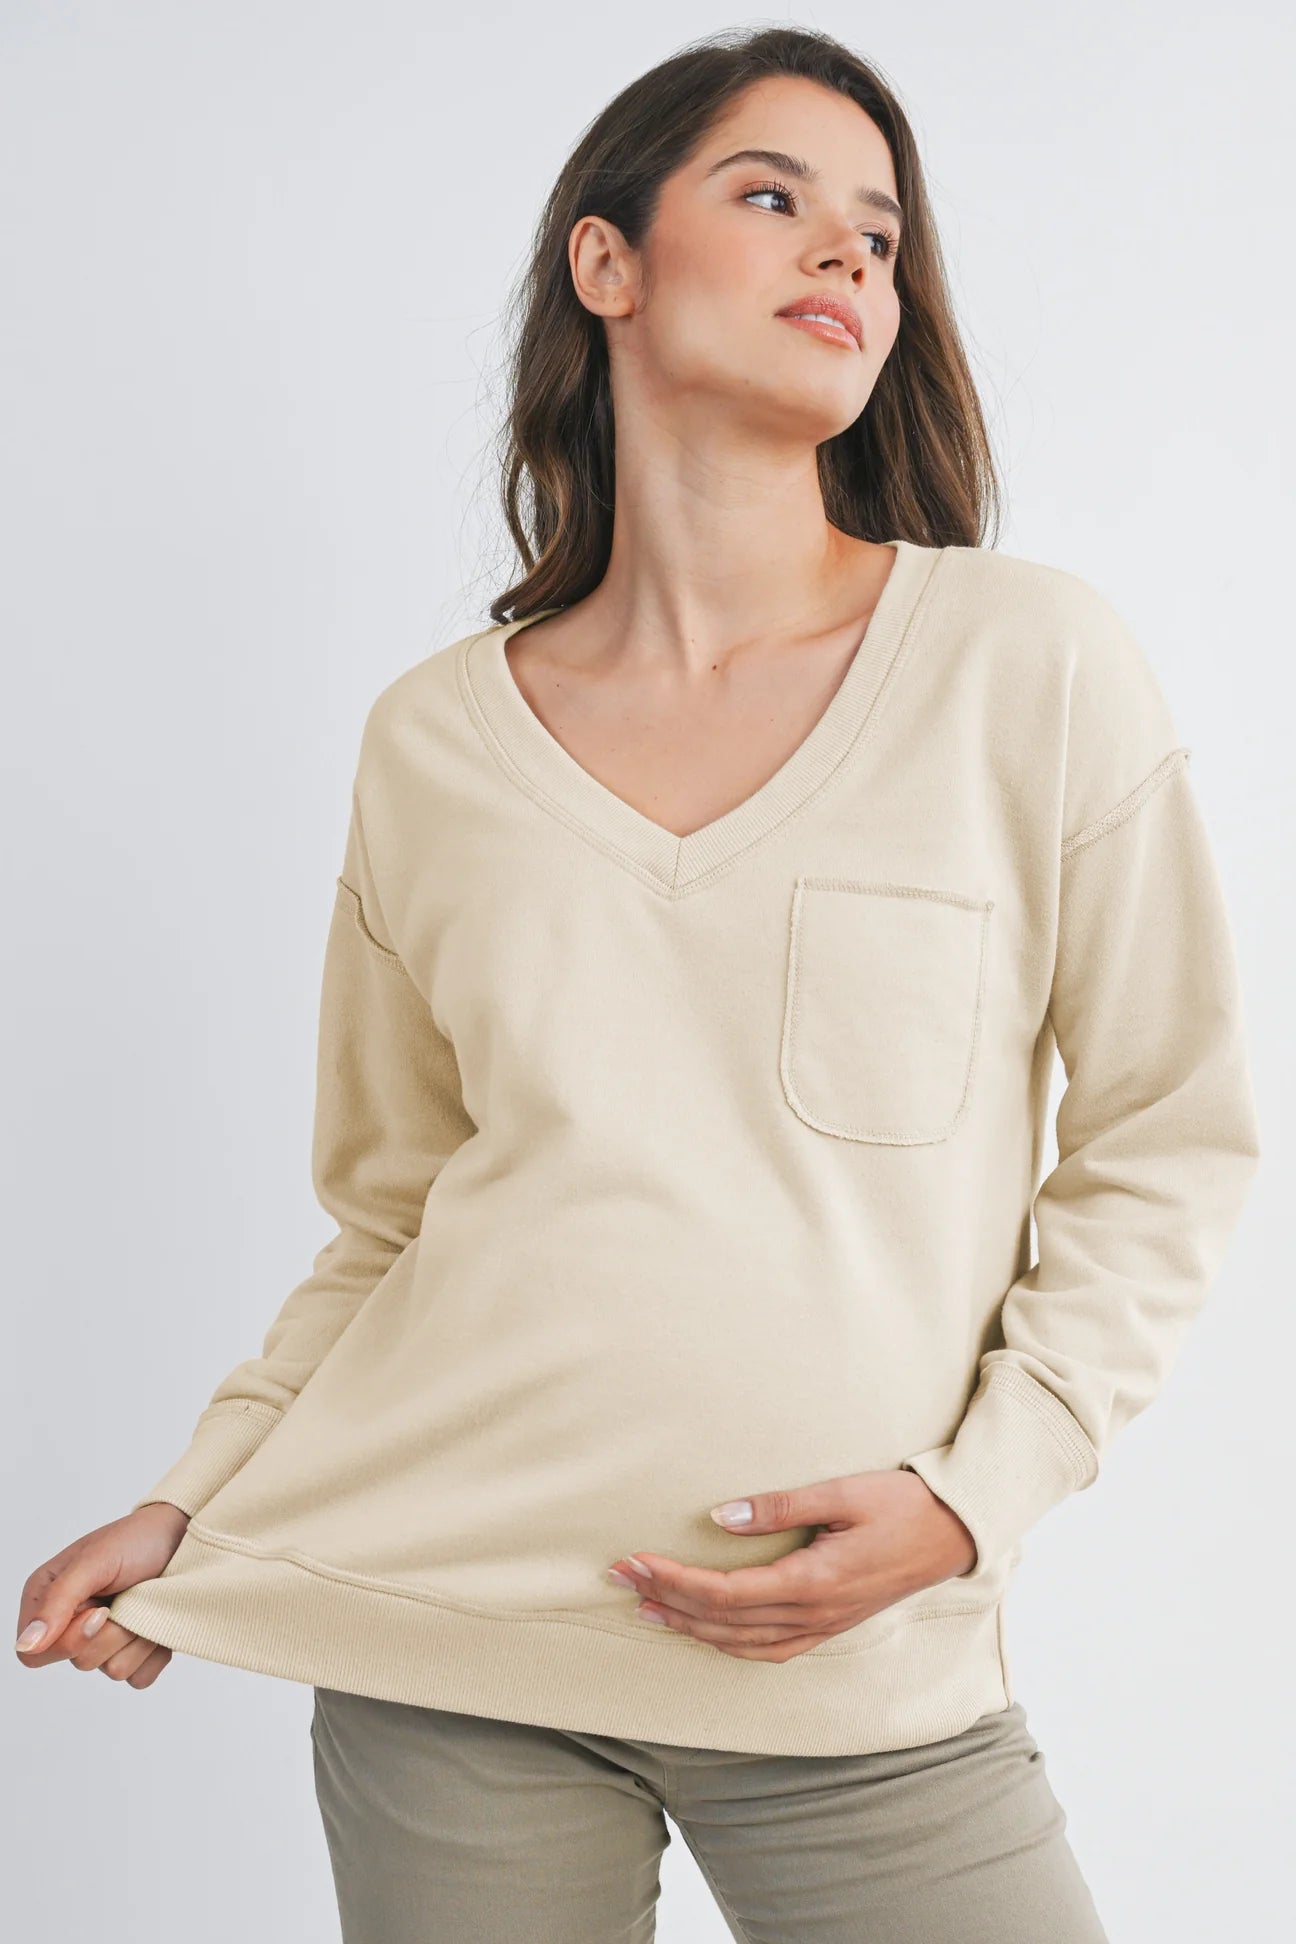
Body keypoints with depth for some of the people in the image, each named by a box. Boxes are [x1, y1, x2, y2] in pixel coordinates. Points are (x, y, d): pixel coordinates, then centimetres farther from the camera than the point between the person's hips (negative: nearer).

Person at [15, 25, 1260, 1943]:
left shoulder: (1033, 665, -4)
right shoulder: (434, 743, 3)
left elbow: (1167, 1145, 1)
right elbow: (395, 1221, 11)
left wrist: (971, 1496, -9)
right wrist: (195, 1507, 1)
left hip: (861, 1690, -1)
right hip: (441, 1647, 2)